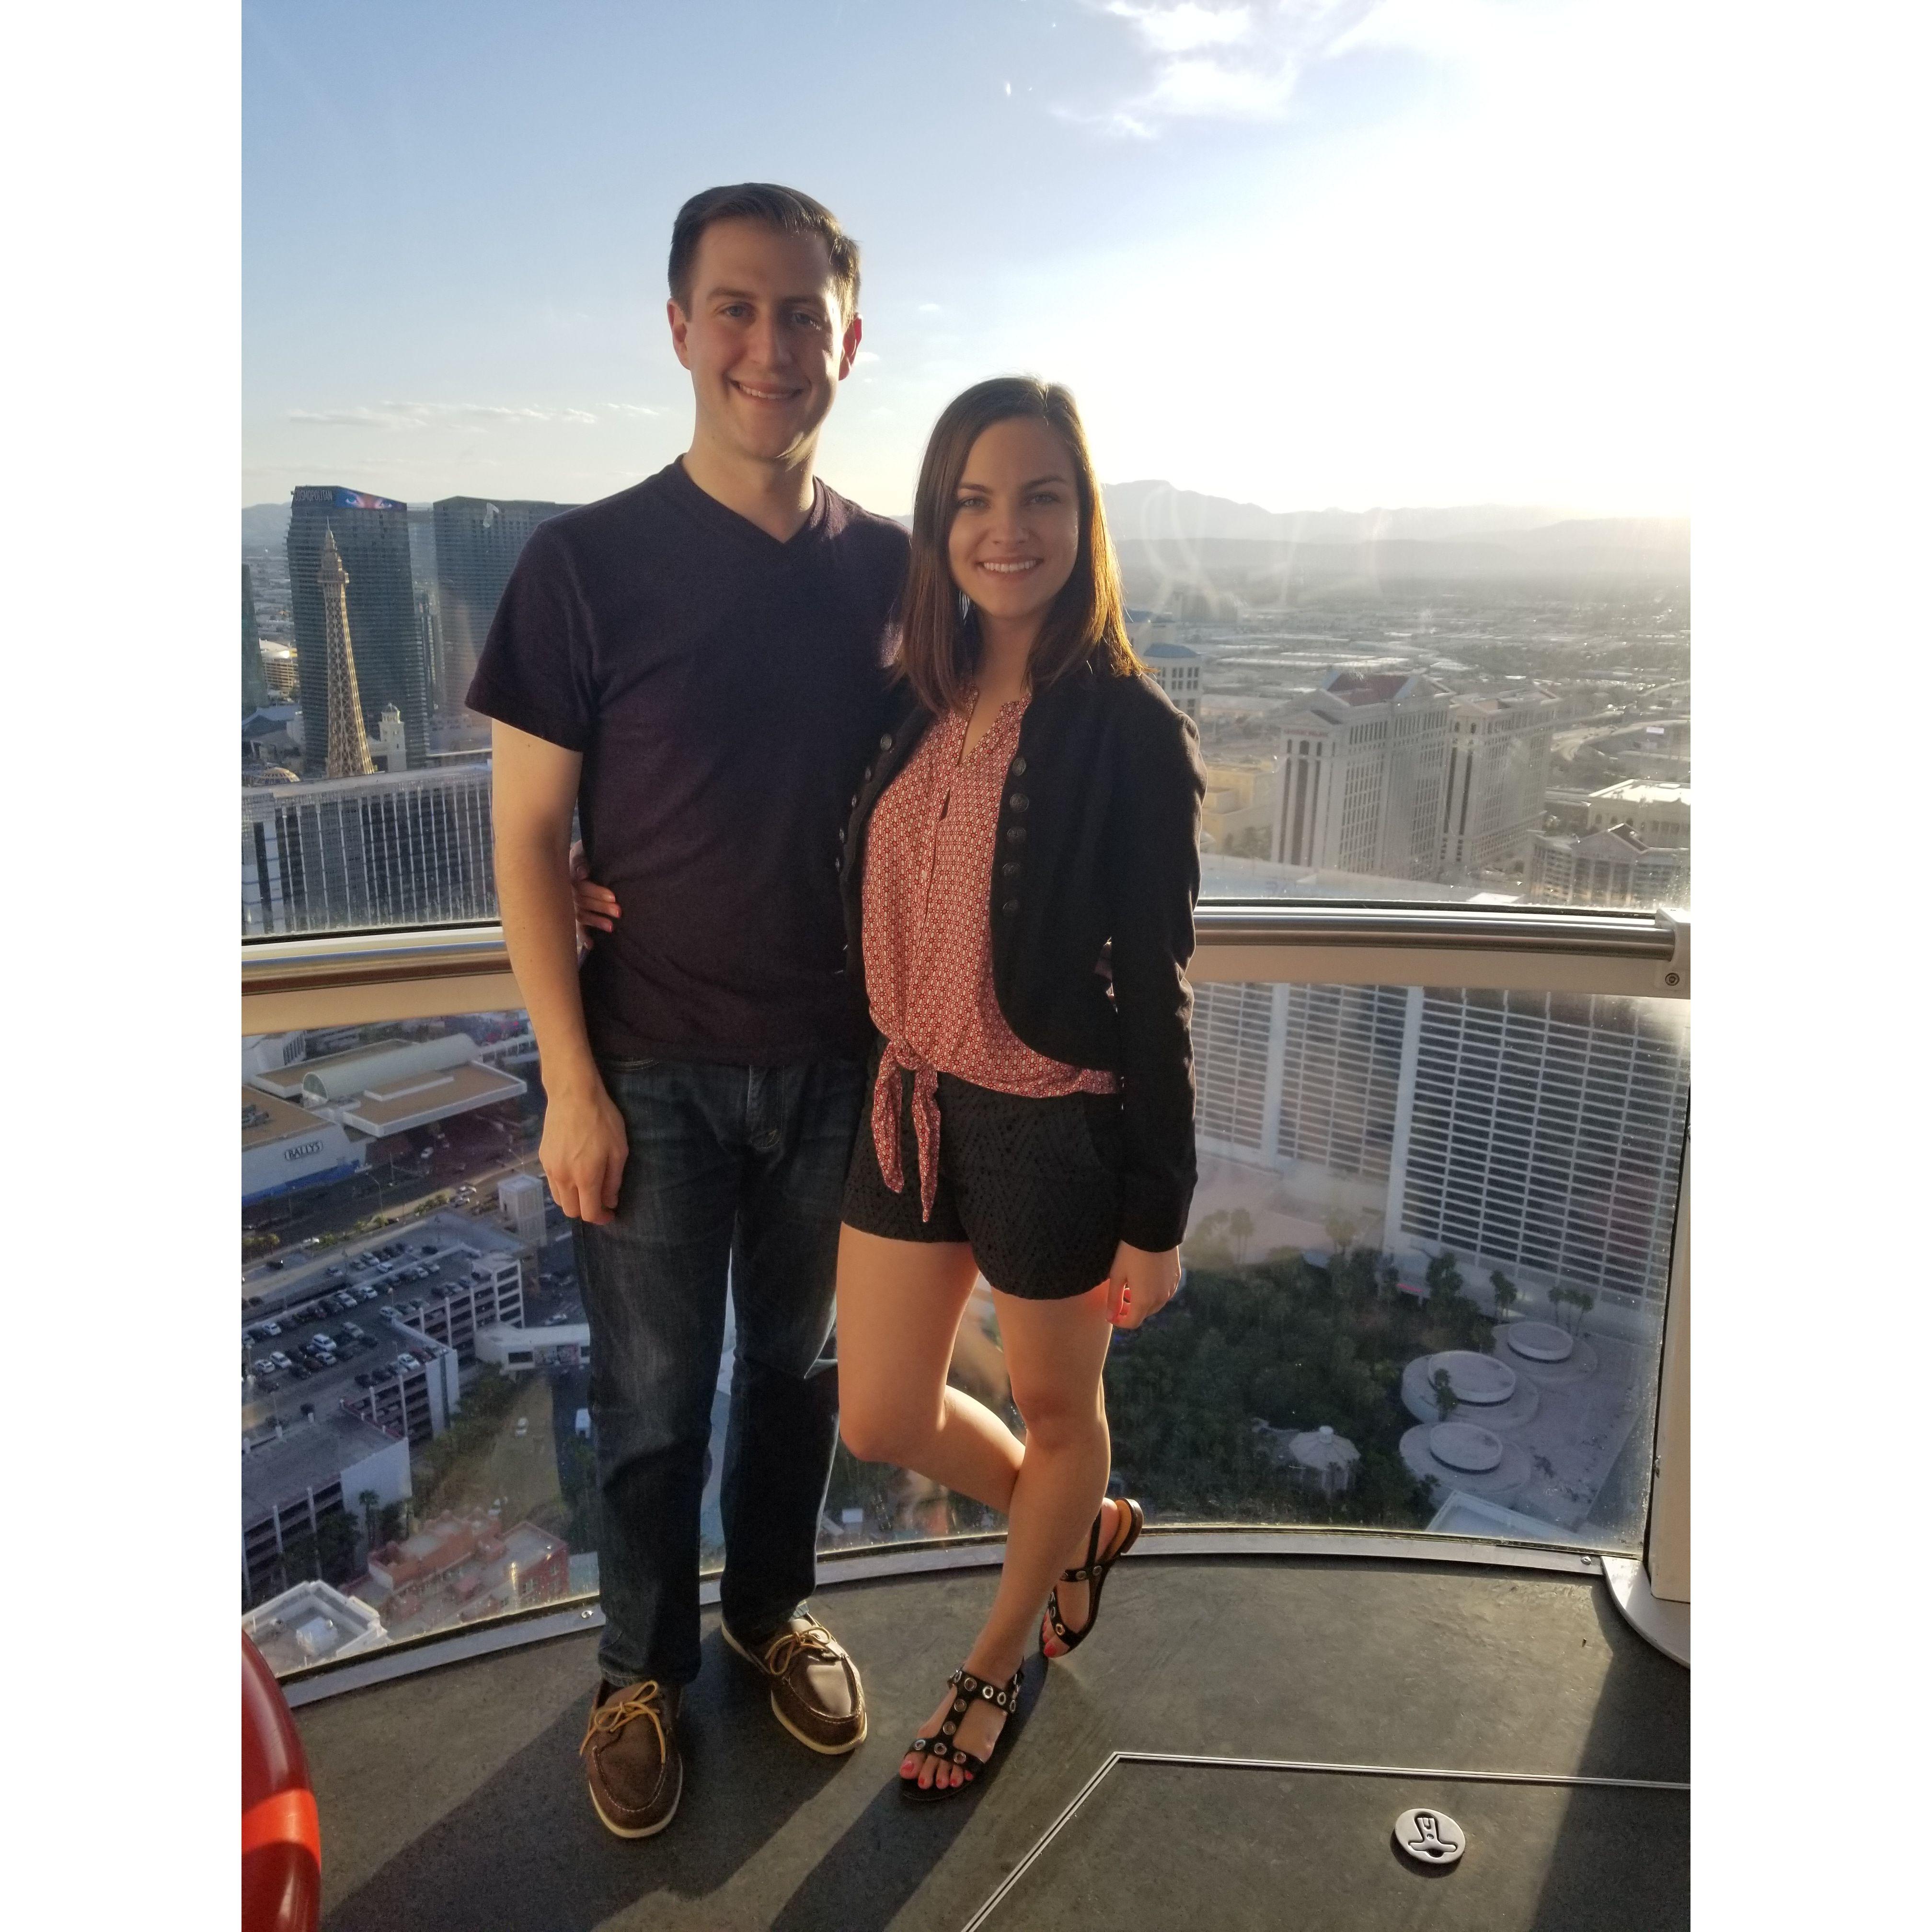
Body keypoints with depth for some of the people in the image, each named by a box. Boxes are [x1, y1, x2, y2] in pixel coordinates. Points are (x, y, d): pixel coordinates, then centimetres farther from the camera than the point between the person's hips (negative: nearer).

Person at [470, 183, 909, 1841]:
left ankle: (771, 1610, 44)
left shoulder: (887, 569, 0)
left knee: (799, 1363, 19)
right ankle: (643, 1666, 38)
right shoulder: (588, 563, -9)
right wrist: (572, 1084, -10)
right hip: (654, 1067, -2)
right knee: (654, 1394, 13)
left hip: (835, 1061, 3)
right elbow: (529, 837, -8)